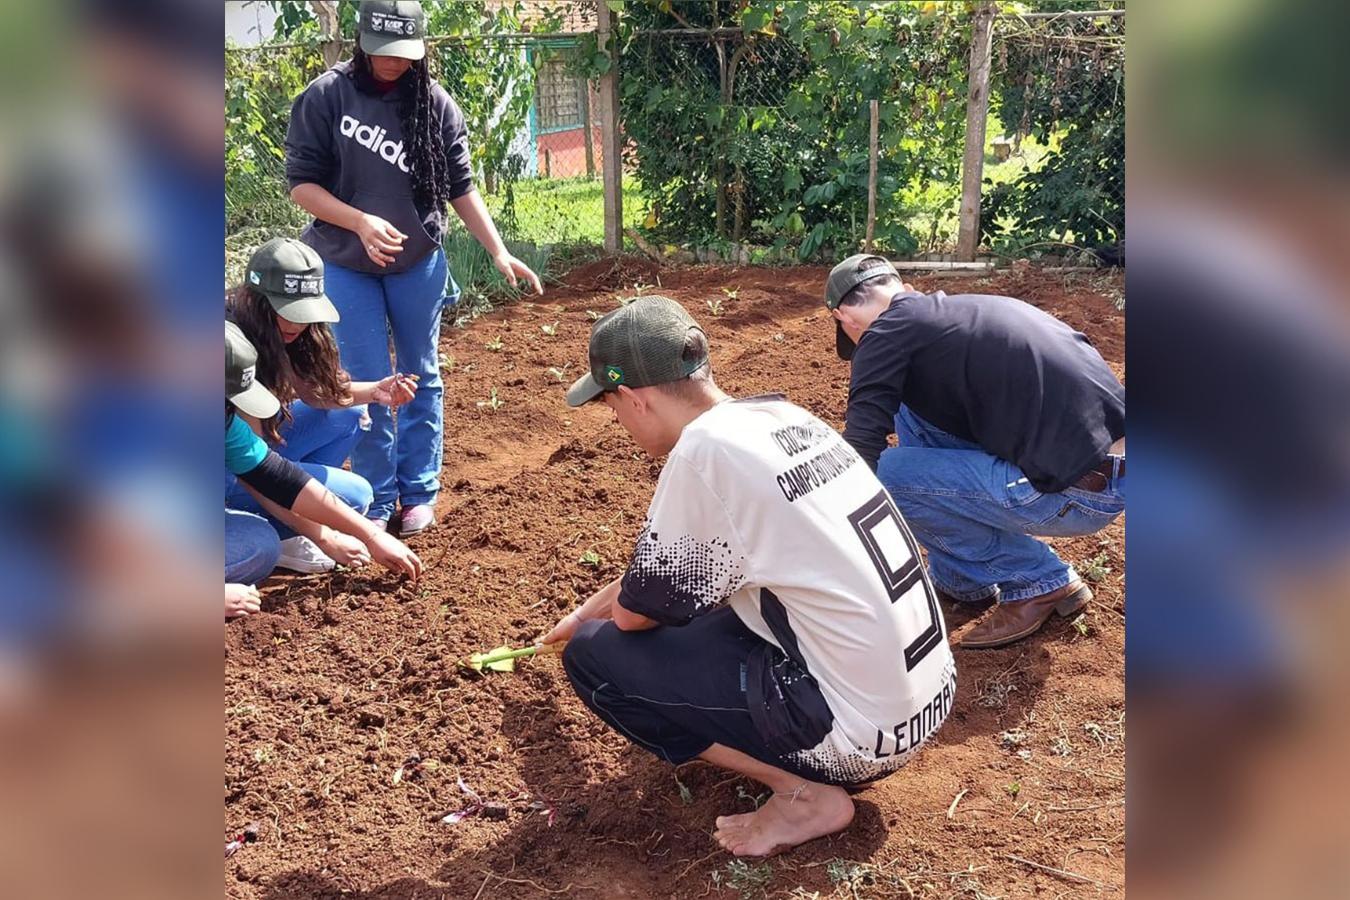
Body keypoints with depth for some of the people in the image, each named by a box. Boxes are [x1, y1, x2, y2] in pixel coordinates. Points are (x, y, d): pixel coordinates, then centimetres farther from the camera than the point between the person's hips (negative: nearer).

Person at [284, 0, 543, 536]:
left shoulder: (435, 104, -5)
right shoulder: (326, 97, -10)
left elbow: (460, 188, 1)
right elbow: (301, 183, -11)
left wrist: (499, 253, -7)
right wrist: (361, 223, -26)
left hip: (418, 263, 2)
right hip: (346, 266, -2)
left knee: (421, 378, 10)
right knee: (367, 385, 3)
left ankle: (419, 493, 22)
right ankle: (376, 501, 16)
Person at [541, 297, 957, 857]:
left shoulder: (706, 449, -18)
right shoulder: (783, 414, 7)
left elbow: (637, 611, -7)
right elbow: (669, 565, 21)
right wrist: (586, 610, 31)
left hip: (860, 733, -9)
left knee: (593, 655, -1)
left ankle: (805, 794, -2)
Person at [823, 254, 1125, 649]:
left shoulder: (887, 331, -6)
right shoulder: (957, 308, 19)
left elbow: (861, 451, -5)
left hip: (1083, 488, -9)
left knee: (888, 474, -6)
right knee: (912, 406, 15)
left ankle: (1042, 581, 7)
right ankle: (962, 579, 21)